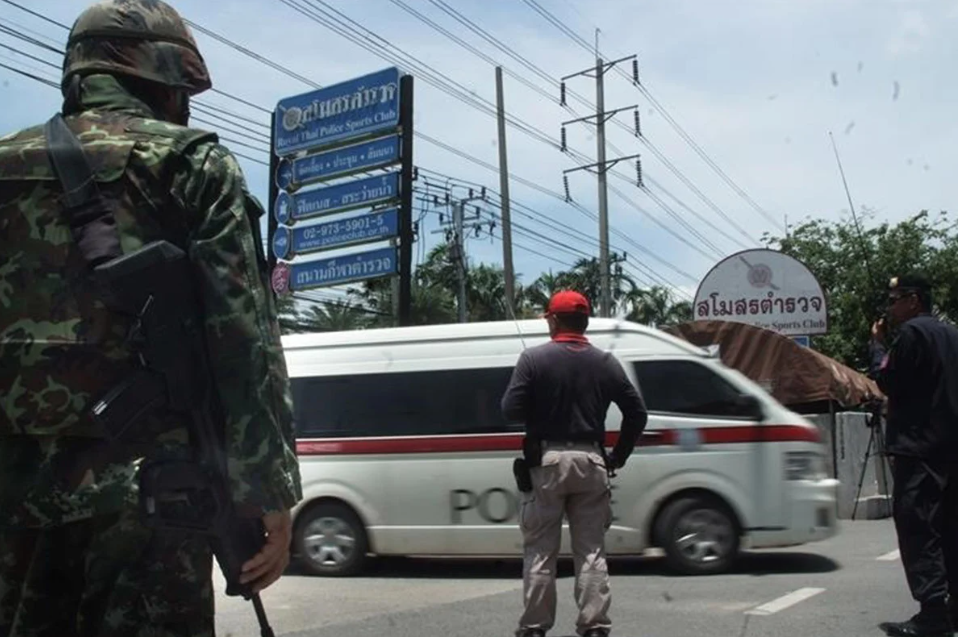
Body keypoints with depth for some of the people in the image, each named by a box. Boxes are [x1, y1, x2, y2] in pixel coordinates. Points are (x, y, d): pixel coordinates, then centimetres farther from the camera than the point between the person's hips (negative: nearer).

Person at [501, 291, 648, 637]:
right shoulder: (605, 362, 5)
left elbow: (511, 410, -12)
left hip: (547, 460, -2)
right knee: (591, 550, 8)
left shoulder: (534, 358, -6)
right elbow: (637, 412, 4)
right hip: (591, 461, 3)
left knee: (540, 549, 7)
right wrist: (618, 457, 11)